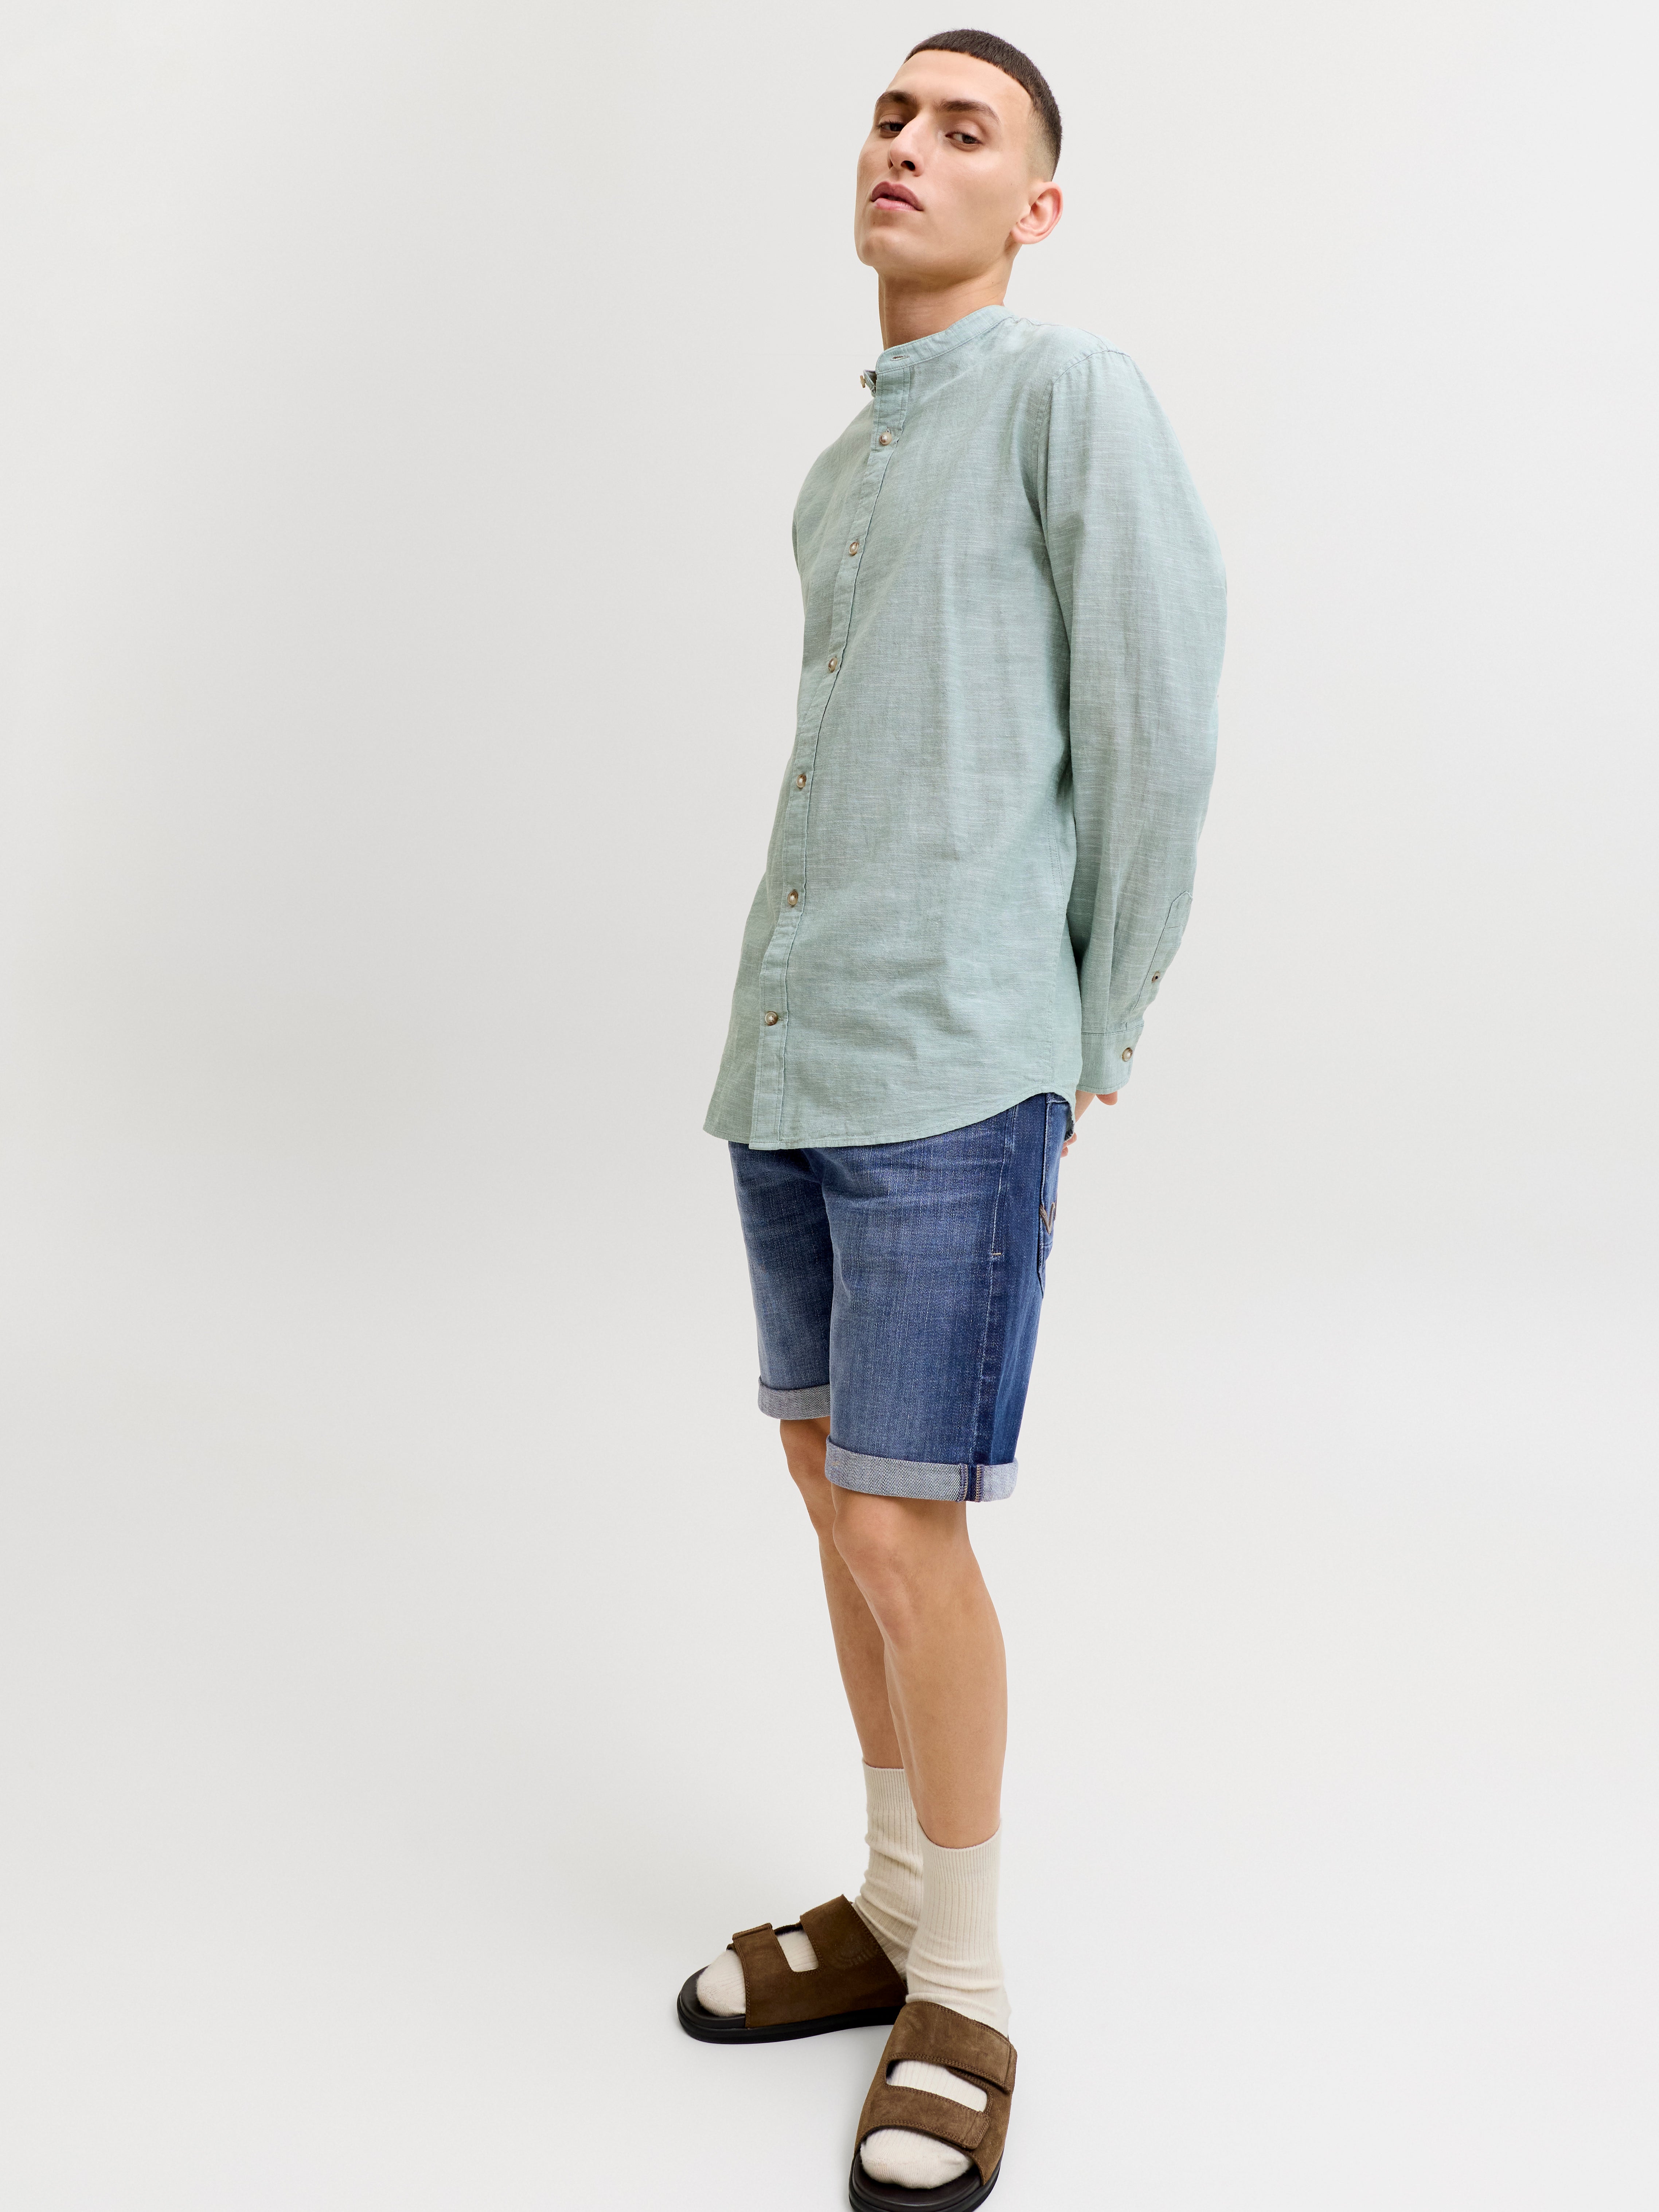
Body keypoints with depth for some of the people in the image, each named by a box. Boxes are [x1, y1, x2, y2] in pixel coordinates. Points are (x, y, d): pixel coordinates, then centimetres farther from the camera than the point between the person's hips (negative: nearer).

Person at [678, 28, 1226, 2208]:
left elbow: (1160, 733, -6)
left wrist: (1091, 1047, -2)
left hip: (956, 1063, -8)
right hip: (787, 1050, 8)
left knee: (898, 1526, -7)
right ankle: (899, 1909, 27)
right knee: (832, 1480, 12)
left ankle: (966, 1999, 12)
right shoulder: (838, 478, 20)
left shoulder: (1077, 393, -3)